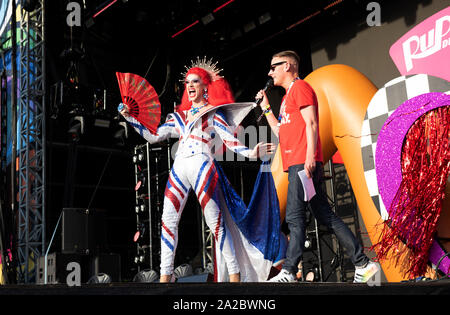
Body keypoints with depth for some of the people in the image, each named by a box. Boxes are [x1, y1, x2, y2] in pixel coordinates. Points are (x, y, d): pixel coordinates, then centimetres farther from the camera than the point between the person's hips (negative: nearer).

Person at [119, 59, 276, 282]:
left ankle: (234, 275, -5)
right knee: (168, 221, -1)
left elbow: (230, 140, 2)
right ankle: (165, 275, 5)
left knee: (216, 221, -9)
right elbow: (153, 136, 21)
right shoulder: (179, 116, 24)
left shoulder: (213, 113, 11)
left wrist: (250, 153, -14)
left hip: (202, 166, -5)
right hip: (179, 169, 5)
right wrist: (130, 117, 20)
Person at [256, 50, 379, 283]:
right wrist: (266, 108, 26)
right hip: (295, 163, 10)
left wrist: (310, 156, -21)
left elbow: (311, 123, -12)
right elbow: (281, 132, 29)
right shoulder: (288, 95, 28)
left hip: (303, 163, -10)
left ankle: (288, 272, -13)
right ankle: (363, 264, 7)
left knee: (294, 217, -12)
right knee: (325, 216, 6)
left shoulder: (300, 87, -1)